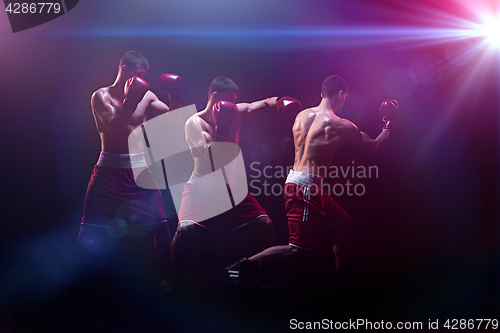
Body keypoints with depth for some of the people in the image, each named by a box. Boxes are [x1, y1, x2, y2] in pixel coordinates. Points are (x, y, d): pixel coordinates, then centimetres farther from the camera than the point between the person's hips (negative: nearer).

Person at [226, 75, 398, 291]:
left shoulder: (302, 115, 10)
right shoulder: (340, 126, -9)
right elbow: (376, 148, 3)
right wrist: (389, 125, 19)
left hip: (294, 182, 9)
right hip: (305, 188, -9)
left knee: (343, 222, 23)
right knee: (301, 251, -8)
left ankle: (342, 277, 35)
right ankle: (247, 266, -14)